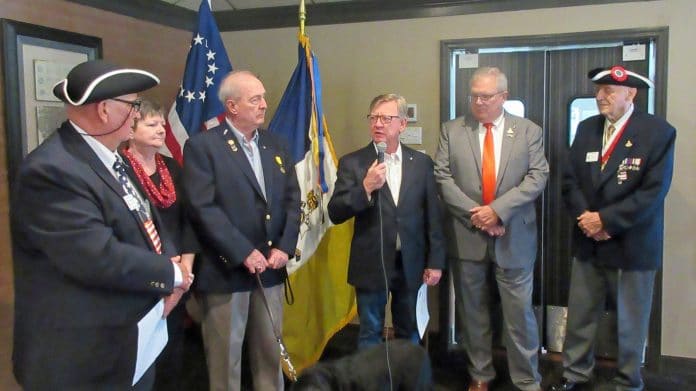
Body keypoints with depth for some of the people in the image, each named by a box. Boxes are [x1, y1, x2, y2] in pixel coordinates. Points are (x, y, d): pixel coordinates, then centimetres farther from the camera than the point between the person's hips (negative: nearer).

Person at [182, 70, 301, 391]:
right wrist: (244, 253, -18)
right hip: (225, 270, -5)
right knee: (225, 357, 9)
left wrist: (284, 247, -6)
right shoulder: (202, 146, -8)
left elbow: (292, 200, 8)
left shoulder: (275, 145, 10)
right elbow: (203, 208, -16)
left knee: (270, 352, 17)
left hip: (270, 268, 5)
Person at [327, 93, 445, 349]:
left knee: (410, 333, 17)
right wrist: (365, 187, -22)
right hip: (371, 266, -2)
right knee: (370, 335, 11)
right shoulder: (352, 163, -4)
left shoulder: (421, 162, 3)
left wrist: (435, 261, 2)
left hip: (411, 265, 2)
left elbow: (433, 216, 4)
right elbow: (335, 214, -9)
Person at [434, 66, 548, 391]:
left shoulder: (529, 131, 3)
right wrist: (473, 213, -13)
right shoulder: (451, 130, 4)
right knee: (473, 312, 12)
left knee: (520, 312, 5)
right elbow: (442, 177, -3)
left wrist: (498, 210, -16)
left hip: (513, 237, -1)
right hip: (466, 235, 1)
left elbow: (537, 177, -6)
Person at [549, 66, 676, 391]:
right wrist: (584, 216, -13)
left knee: (630, 322, 11)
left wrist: (605, 220, -18)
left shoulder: (658, 132, -10)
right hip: (588, 242, 4)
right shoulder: (586, 128, 6)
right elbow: (570, 178, 3)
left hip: (632, 245, -4)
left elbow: (653, 192, -17)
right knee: (579, 315, 13)